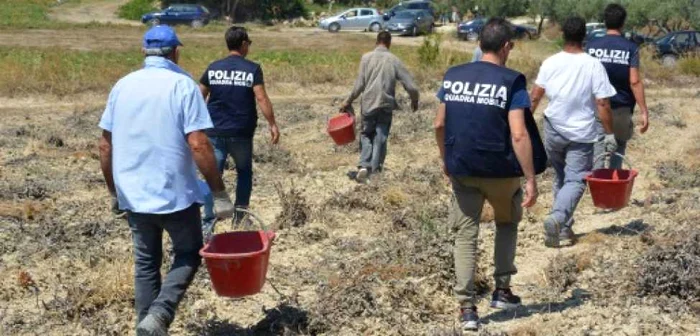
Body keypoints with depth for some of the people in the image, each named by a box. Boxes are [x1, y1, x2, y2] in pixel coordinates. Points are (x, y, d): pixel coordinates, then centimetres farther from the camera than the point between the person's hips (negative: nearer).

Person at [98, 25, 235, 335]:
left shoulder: (123, 85, 5)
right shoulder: (182, 85, -10)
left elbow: (105, 145, 7)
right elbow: (198, 145, -18)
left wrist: (113, 189, 19)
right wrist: (219, 193, -12)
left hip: (133, 195, 5)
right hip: (175, 193, -4)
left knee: (146, 263, 16)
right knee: (189, 254, 12)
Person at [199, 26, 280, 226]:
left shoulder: (213, 68, 4)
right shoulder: (252, 69, -6)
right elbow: (261, 98, -13)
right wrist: (272, 124, -8)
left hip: (215, 131, 2)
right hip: (241, 133, -2)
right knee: (244, 171, 19)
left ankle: (208, 221, -2)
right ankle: (241, 214, 20)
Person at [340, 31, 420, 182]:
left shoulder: (366, 57, -3)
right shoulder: (394, 60, -1)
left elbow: (359, 84, -8)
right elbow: (411, 86, -3)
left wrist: (348, 102, 4)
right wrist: (415, 100, 16)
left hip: (368, 104, 0)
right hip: (386, 105, 0)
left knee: (366, 134, 14)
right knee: (381, 137, 12)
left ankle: (364, 166, -4)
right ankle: (375, 168, 11)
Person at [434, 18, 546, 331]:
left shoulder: (453, 76, 2)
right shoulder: (511, 81, -11)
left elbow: (439, 125, 7)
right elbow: (519, 135, -18)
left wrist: (446, 160, 22)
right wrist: (531, 180, -14)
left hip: (462, 170, 2)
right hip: (500, 171, -2)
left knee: (465, 234, 8)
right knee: (507, 223, 24)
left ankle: (467, 308, 4)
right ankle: (502, 290, 27)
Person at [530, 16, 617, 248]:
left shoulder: (550, 63, -4)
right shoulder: (593, 66, -11)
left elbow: (535, 96, 1)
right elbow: (603, 104, -11)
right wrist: (610, 134, -2)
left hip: (553, 130, 3)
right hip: (582, 133, -3)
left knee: (561, 178, 19)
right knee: (575, 181, 0)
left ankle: (564, 228, 18)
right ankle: (557, 217, -25)